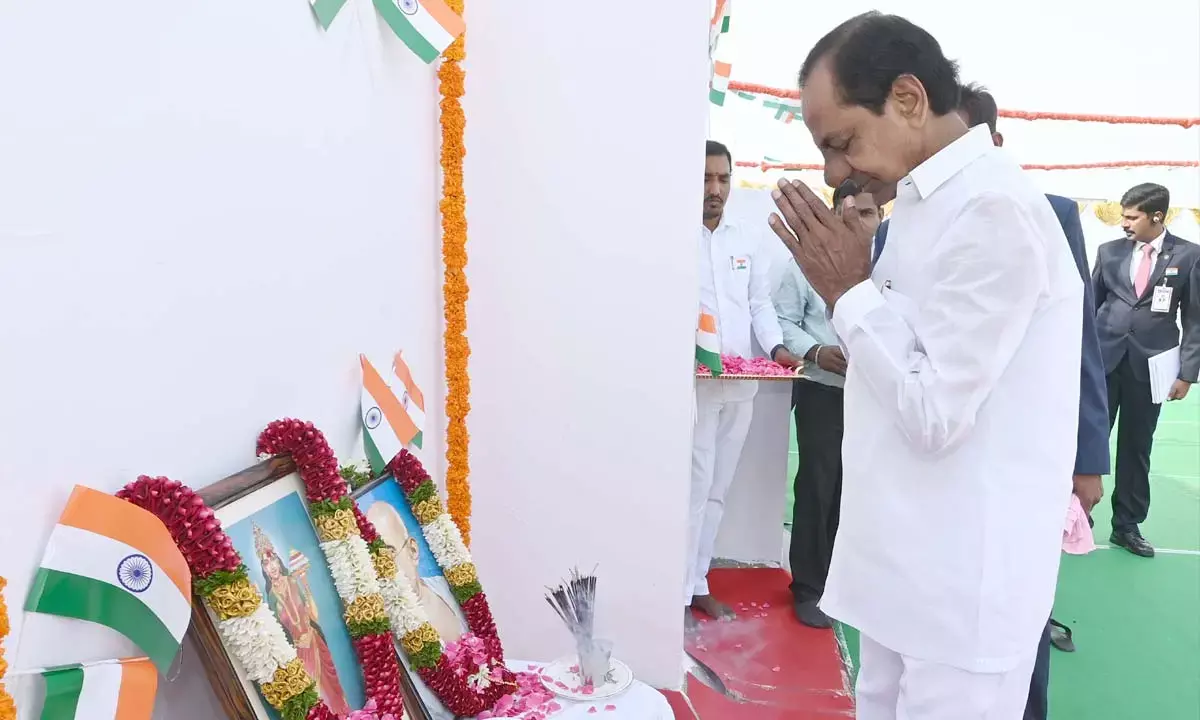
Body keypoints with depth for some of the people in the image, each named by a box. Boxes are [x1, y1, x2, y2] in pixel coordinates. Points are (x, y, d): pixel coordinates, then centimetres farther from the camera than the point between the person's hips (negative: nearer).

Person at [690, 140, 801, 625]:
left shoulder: (748, 239, 12)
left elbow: (761, 301, 14)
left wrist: (776, 347, -2)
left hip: (740, 383, 5)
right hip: (693, 381, -5)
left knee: (716, 489, 12)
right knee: (694, 487, -6)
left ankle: (698, 583, 24)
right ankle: (679, 593, 6)